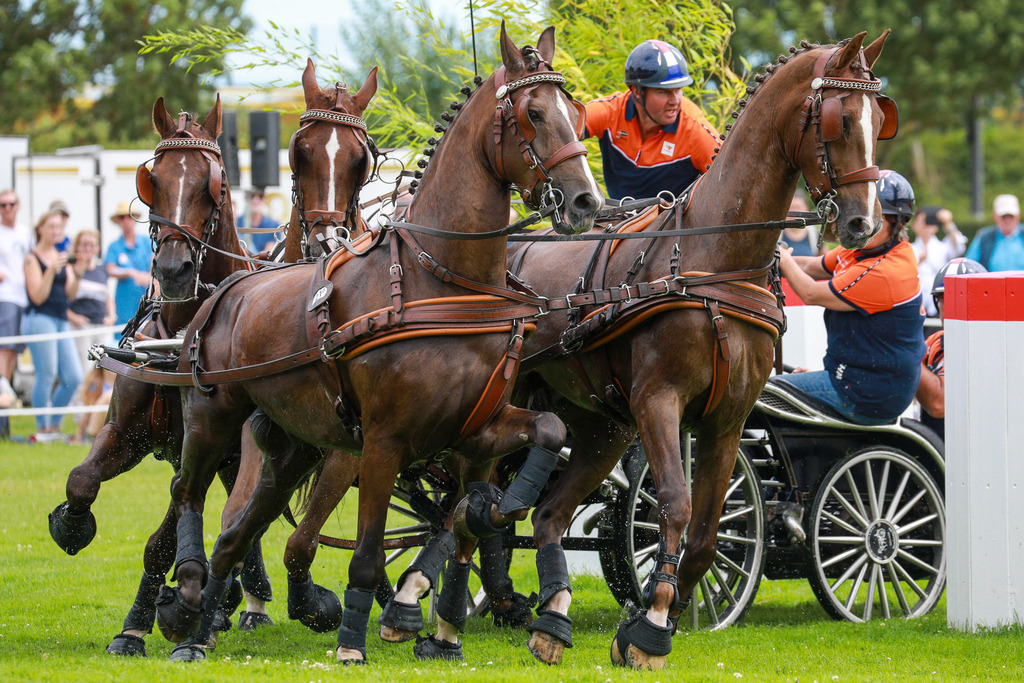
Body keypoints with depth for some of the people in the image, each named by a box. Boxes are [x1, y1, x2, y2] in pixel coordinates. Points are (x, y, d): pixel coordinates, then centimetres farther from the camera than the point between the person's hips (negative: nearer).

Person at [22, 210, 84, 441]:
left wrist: (76, 274, -6)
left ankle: (54, 426, 13)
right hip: (40, 319, -7)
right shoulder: (32, 259, -4)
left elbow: (71, 294, 10)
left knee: (73, 377, 1)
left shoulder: (62, 257, 16)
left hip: (60, 321, 7)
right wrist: (52, 270, -19)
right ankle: (42, 429, -2)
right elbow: (38, 297, -11)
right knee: (46, 376, -10)